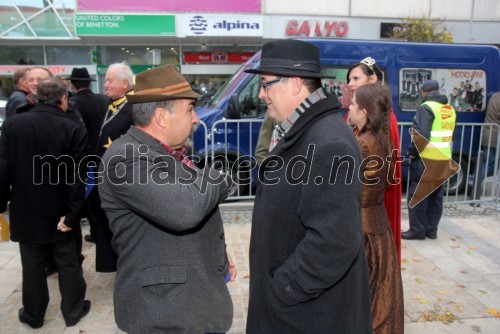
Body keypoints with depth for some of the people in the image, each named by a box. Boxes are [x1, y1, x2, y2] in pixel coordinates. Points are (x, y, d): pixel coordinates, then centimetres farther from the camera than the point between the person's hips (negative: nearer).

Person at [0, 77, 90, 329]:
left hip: (26, 211, 2)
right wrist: (71, 213, -12)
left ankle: (33, 315, 33)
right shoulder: (74, 130, -13)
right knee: (68, 265, 14)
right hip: (60, 212, -2)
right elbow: (77, 177, -17)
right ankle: (73, 311, 29)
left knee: (32, 266, 16)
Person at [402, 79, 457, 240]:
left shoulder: (426, 108, -13)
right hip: (444, 160, 8)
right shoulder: (450, 109, 13)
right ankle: (431, 229, 22)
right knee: (436, 196, 14)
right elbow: (450, 135, 20)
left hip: (426, 160, -8)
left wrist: (412, 151, -8)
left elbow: (421, 135, -21)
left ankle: (417, 230, 7)